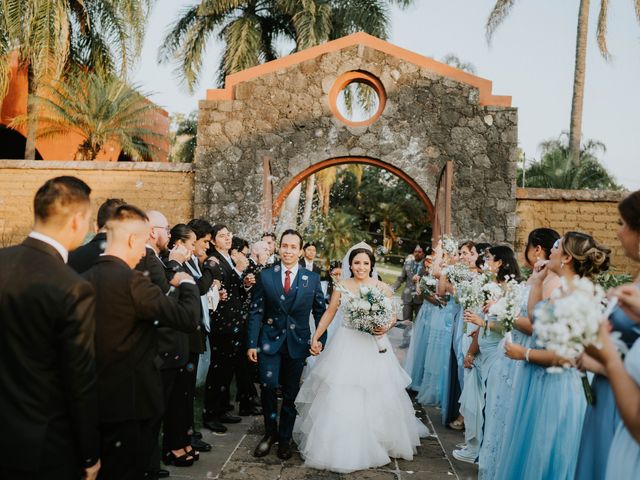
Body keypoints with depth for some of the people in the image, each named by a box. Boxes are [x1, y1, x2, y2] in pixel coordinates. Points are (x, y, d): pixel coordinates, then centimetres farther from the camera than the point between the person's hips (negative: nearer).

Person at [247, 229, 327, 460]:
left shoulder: (312, 279, 0)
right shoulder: (265, 276, -1)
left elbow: (320, 312, 6)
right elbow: (256, 312, -1)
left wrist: (321, 341, -1)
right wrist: (252, 343, -5)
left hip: (297, 343, 1)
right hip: (270, 340, 0)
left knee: (290, 393, 9)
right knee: (268, 386, -11)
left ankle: (285, 438, 26)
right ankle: (270, 433, 14)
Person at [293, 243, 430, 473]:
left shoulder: (382, 288, 0)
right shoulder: (341, 287, 1)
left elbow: (393, 314, 6)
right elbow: (329, 313, 4)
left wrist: (386, 327, -14)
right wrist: (315, 338, -2)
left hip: (373, 348, 0)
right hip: (346, 346, 0)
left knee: (375, 398, 5)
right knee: (340, 397, 1)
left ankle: (377, 443, 25)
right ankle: (341, 447, 14)